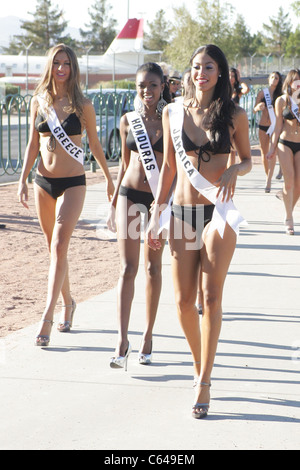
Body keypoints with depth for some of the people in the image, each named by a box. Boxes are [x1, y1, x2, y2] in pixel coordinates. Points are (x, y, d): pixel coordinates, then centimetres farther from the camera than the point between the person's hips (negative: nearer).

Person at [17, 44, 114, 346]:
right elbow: (33, 144, 10)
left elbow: (94, 144, 6)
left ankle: (47, 317, -17)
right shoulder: (38, 101, 4)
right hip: (43, 181, 4)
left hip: (72, 182, -4)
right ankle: (67, 302, 30)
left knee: (59, 246, -14)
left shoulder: (82, 105, -5)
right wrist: (23, 180, 3)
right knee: (54, 248, 12)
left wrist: (109, 178, 14)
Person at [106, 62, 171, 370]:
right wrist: (113, 204, 13)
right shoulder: (128, 120, 5)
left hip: (161, 197, -1)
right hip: (130, 195, 1)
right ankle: (122, 340, -9)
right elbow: (124, 165, 13)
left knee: (153, 267, 8)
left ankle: (148, 336, 18)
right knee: (128, 268, -5)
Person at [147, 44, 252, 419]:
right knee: (183, 300, 3)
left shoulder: (233, 115, -1)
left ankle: (204, 383, -1)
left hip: (218, 212, -2)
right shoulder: (173, 113, 5)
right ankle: (200, 365, 26)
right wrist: (156, 215, 7)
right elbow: (168, 167, 10)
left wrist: (233, 172, -14)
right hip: (183, 212, 3)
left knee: (211, 297, -6)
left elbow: (247, 159, 10)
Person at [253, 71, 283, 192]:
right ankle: (267, 176, 24)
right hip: (263, 126, 2)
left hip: (275, 126, -2)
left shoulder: (280, 95, 0)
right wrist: (258, 107, -22)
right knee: (264, 153, 8)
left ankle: (268, 181, -18)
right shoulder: (262, 93, 2)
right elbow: (254, 110, 0)